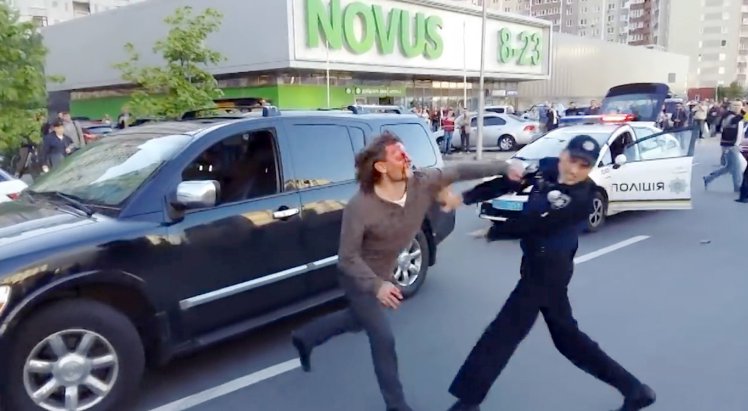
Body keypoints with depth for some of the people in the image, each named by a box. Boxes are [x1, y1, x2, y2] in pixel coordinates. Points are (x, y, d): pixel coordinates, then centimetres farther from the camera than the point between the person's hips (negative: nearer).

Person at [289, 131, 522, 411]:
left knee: (357, 320, 28)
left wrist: (504, 168, -16)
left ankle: (305, 338, 52)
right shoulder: (360, 207, -34)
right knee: (383, 339, -3)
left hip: (383, 273, 7)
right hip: (359, 277, -7)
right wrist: (376, 285, -39)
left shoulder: (421, 184, -21)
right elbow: (347, 257, -28)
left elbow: (460, 171, -12)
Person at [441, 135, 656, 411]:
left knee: (503, 332, -2)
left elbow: (534, 224, -22)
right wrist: (464, 198, -11)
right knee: (566, 334, 20)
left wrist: (492, 232, -10)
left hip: (548, 268, -9)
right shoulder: (547, 167, -1)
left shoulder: (581, 198, -23)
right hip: (540, 264, 9)